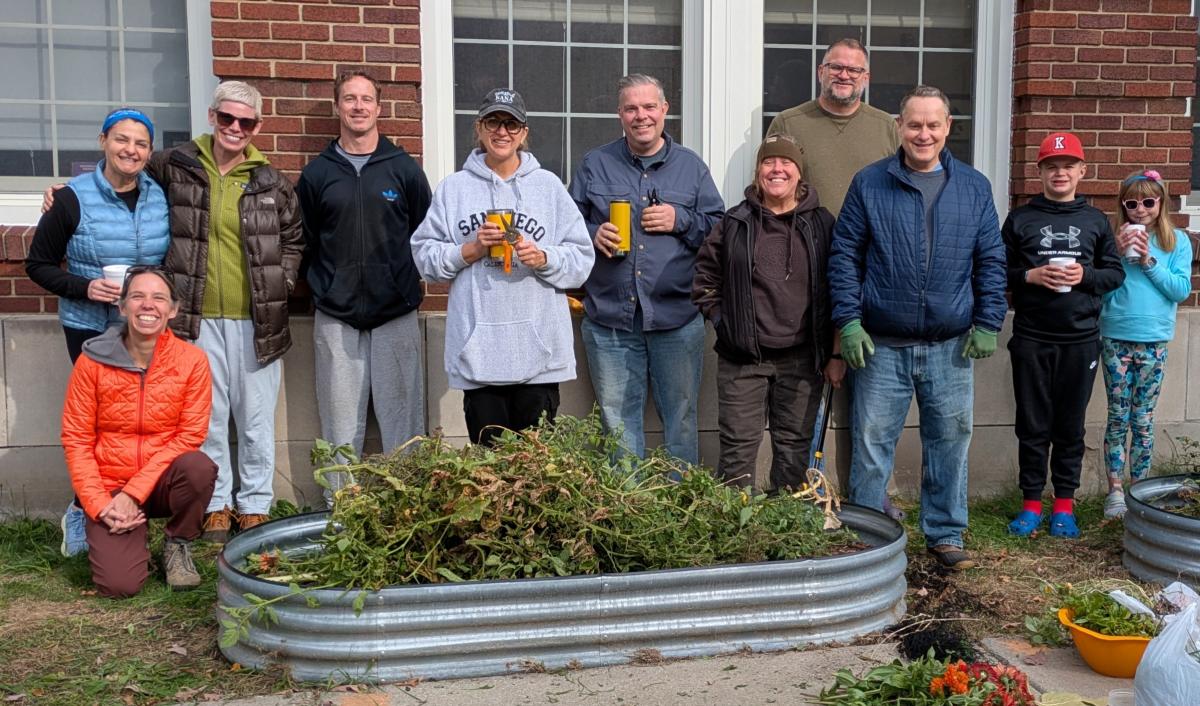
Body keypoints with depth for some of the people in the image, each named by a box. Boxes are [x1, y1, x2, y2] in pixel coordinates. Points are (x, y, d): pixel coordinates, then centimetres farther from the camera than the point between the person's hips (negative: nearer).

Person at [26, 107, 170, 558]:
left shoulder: (160, 197, 3)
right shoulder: (74, 198, -7)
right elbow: (38, 264, -1)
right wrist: (84, 288, -16)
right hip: (90, 328, -3)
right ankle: (85, 513, 17)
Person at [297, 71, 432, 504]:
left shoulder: (404, 169, 5)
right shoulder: (317, 173, 7)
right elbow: (304, 243, 10)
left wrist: (407, 283, 4)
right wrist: (321, 288, 2)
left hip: (396, 314, -1)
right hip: (335, 319, 1)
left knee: (402, 412, 2)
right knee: (340, 420, 5)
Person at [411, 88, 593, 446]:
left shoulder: (548, 185, 9)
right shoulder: (453, 188, 9)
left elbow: (581, 258, 6)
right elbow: (424, 255, 6)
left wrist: (544, 258, -12)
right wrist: (471, 250, -8)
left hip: (540, 351, 0)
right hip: (478, 351, 0)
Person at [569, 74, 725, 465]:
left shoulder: (691, 166, 8)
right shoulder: (595, 164, 9)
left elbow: (720, 227, 5)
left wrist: (680, 221, -10)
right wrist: (592, 235, -10)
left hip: (676, 319, 0)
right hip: (609, 319, 0)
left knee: (681, 420, 9)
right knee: (617, 422, 7)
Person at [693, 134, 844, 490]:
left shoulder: (821, 224, 3)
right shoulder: (734, 224, 4)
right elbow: (705, 279, 12)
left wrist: (836, 355, 1)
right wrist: (723, 323, 3)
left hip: (801, 359, 1)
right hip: (743, 359, 0)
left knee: (794, 447, 9)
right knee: (739, 446, 1)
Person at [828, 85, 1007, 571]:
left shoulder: (974, 188, 7)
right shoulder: (869, 184, 1)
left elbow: (991, 261, 9)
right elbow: (844, 255, 0)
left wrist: (987, 324, 1)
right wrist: (848, 322, -7)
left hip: (951, 348, 2)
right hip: (882, 346, -2)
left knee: (950, 441, 10)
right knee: (872, 445, 4)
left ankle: (945, 534, 25)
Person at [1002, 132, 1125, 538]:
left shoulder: (1096, 221, 9)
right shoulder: (1020, 219, 5)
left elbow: (1116, 274, 9)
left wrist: (1085, 275, -10)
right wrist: (1031, 276, -13)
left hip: (1081, 339, 1)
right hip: (1031, 338, -1)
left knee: (1071, 425, 7)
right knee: (1032, 425, 4)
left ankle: (1065, 504, 17)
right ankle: (1031, 503, 14)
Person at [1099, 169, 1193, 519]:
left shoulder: (1177, 241, 2)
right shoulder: (1113, 238, 1)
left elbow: (1182, 290, -5)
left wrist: (1149, 262, -13)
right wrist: (1118, 255, -14)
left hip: (1154, 340, 0)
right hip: (1116, 338, 0)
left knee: (1143, 420, 7)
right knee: (1118, 417, 4)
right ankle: (1115, 489, 10)